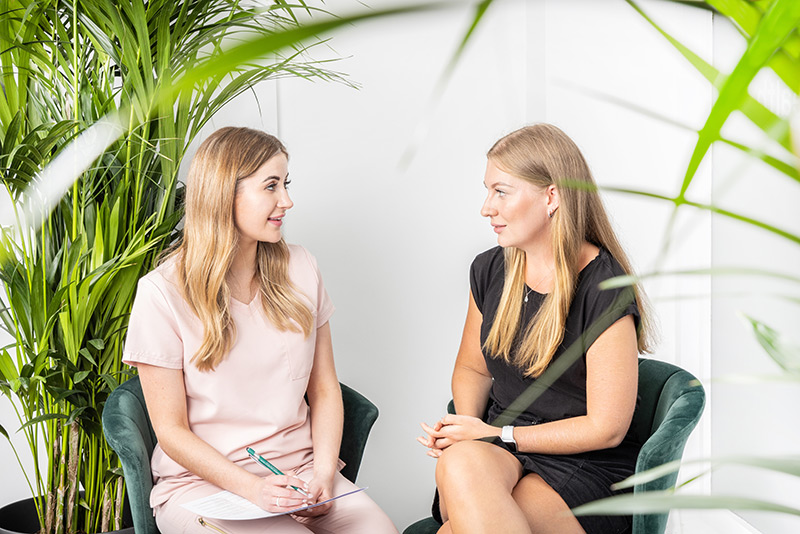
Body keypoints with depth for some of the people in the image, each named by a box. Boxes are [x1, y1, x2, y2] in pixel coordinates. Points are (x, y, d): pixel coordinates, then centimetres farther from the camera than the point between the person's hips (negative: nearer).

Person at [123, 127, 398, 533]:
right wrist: (253, 488, -18)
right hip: (202, 479, -3)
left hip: (299, 467, 4)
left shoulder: (299, 268, 6)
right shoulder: (161, 293, -9)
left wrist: (324, 473, -7)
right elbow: (171, 431, -6)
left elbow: (324, 389, 9)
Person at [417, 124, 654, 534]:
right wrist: (468, 428, -3)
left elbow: (606, 428, -12)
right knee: (459, 462, -32)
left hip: (587, 470, -5)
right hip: (498, 452, 6)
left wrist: (499, 435, -10)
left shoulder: (605, 291, -15)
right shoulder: (489, 270, 5)